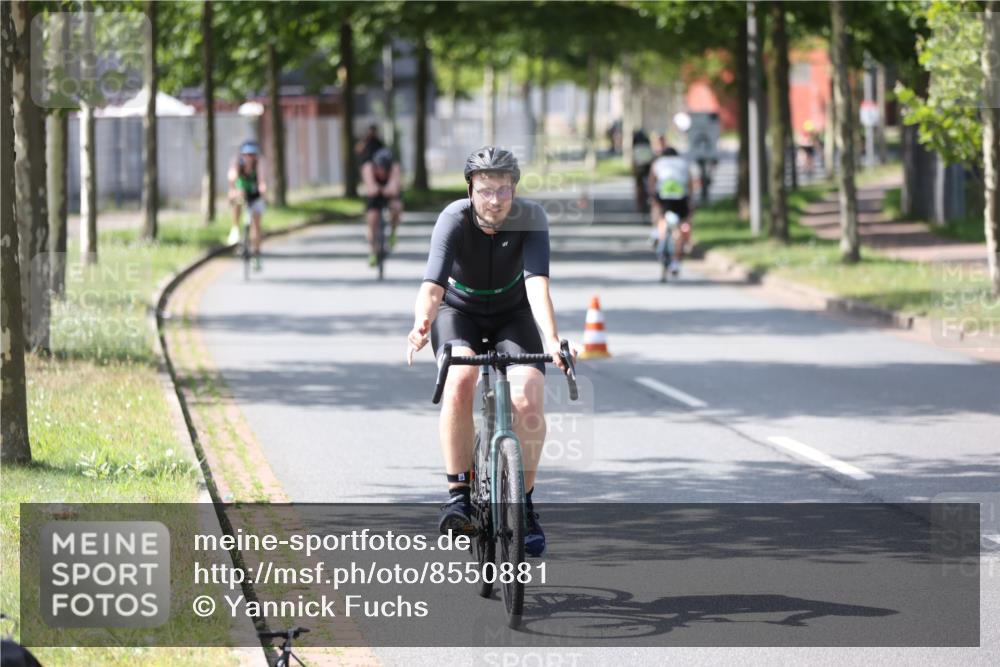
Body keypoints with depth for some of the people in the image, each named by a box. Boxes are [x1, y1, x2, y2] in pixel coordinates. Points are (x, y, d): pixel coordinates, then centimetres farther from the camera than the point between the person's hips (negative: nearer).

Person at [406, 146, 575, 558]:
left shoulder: (531, 219, -26)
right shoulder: (454, 219, -28)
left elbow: (537, 284, -38)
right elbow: (432, 286, -39)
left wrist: (551, 339, -54)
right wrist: (422, 323, -61)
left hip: (513, 313, 1)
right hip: (460, 311, -1)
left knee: (528, 400, -21)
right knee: (459, 380, -32)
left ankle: (524, 505, -1)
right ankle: (458, 493, -22)